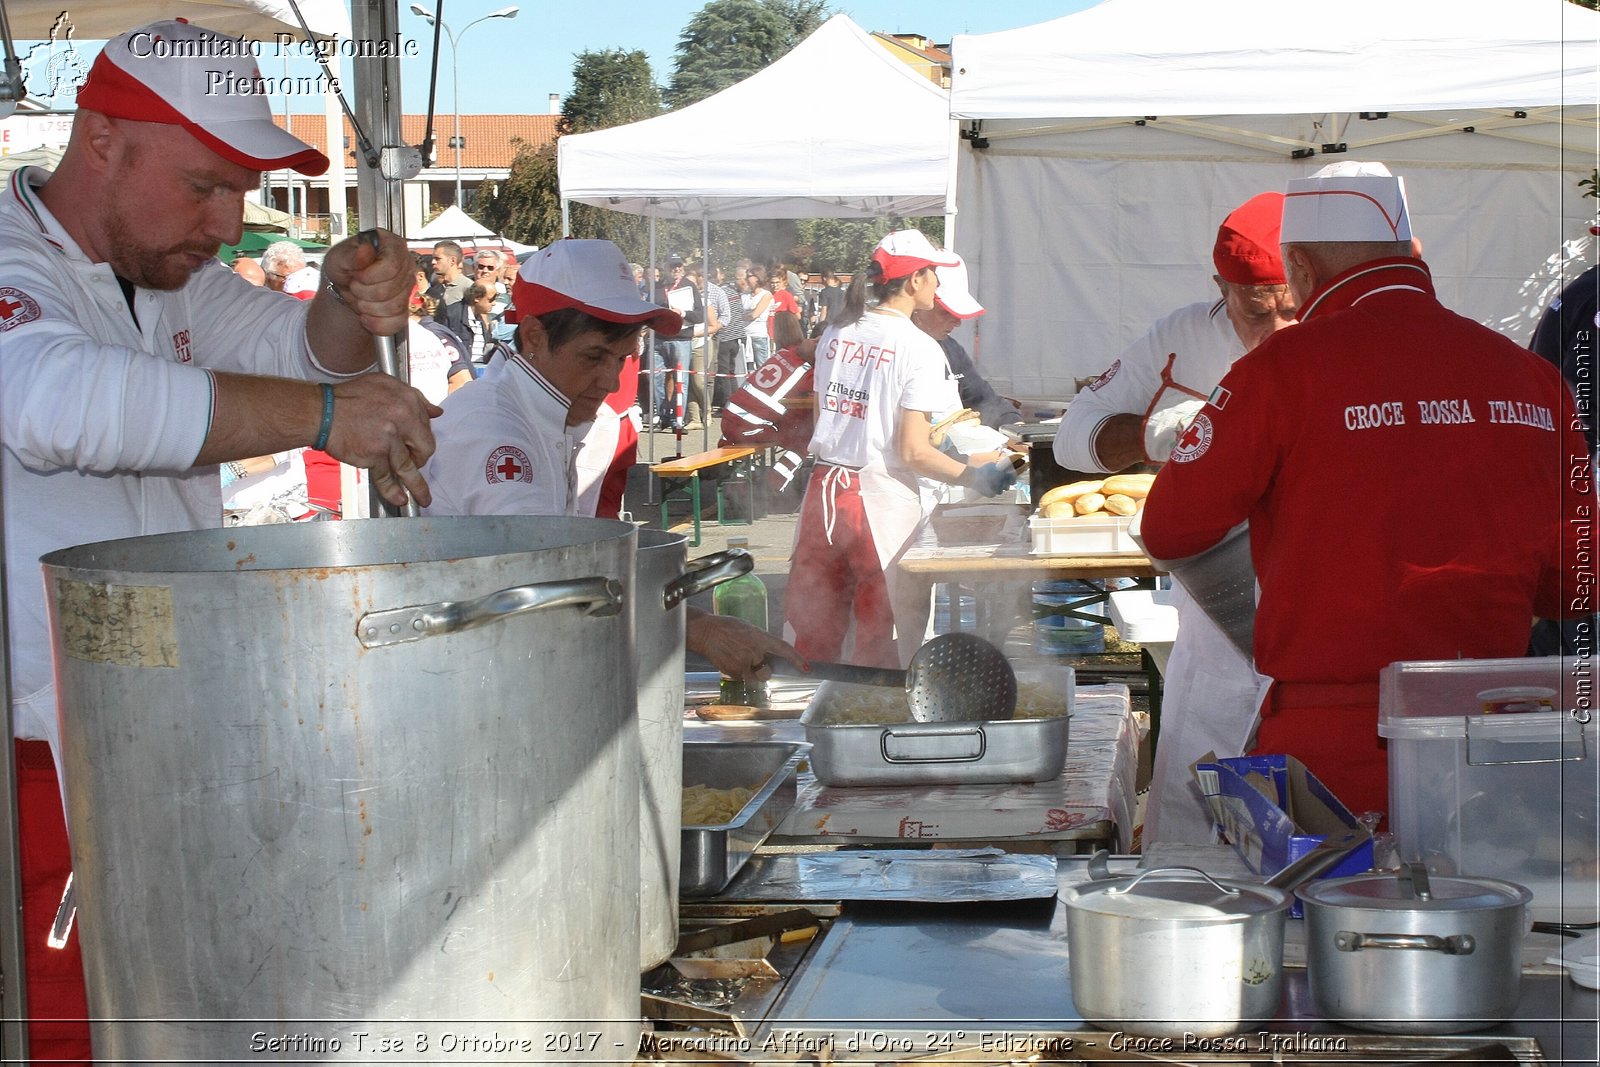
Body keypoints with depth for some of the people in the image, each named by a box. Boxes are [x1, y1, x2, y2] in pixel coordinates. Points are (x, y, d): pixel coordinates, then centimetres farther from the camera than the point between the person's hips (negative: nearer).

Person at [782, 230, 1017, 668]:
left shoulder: (835, 334, 7)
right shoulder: (919, 349, -11)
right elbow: (913, 452, -16)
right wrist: (972, 474, -3)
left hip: (824, 489, 6)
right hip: (882, 500, -6)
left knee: (812, 632, 13)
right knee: (880, 642, 6)